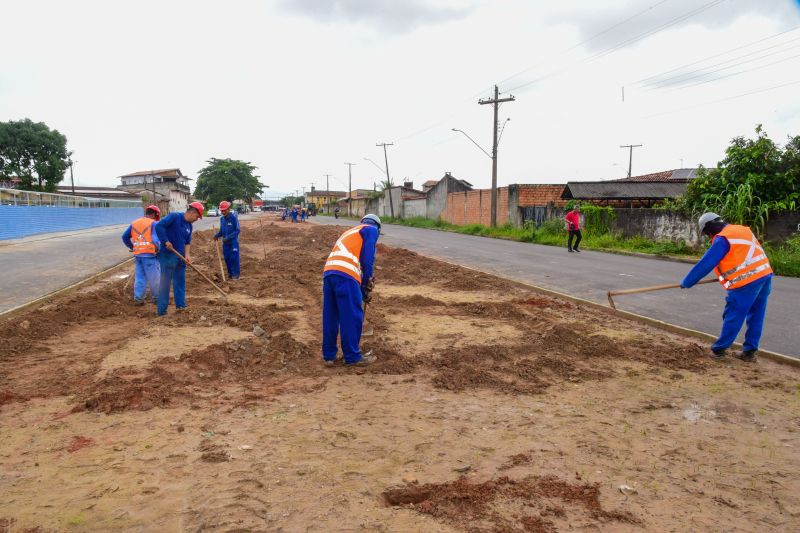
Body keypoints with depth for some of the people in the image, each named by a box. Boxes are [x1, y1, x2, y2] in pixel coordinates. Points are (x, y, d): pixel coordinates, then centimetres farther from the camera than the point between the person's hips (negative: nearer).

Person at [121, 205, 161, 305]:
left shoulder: (134, 223, 15)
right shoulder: (153, 223, -3)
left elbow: (125, 237, 16)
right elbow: (155, 236, -19)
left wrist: (131, 247, 24)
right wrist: (157, 246, -26)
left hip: (137, 254, 6)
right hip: (149, 254, -6)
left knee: (139, 277, 11)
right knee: (154, 277, 5)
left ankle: (138, 298, 10)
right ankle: (156, 298, 15)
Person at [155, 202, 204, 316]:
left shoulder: (189, 225, 11)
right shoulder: (174, 217, -13)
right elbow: (159, 226, -22)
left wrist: (187, 254, 0)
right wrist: (166, 241, -22)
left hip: (180, 257, 8)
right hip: (167, 256, -8)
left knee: (180, 282, 15)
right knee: (165, 283, -3)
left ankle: (181, 305, 27)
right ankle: (162, 311, 3)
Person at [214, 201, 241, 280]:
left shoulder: (234, 218, -13)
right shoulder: (222, 219, 6)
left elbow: (237, 230, -14)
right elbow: (221, 231, 15)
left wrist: (228, 237, -21)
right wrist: (217, 235, -5)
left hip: (233, 242, -6)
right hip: (225, 243, 6)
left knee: (234, 258, -3)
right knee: (227, 258, 10)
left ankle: (235, 274, 7)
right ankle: (230, 273, 23)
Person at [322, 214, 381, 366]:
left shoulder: (350, 232, 36)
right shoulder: (371, 230, 13)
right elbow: (367, 258, -2)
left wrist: (362, 289, 28)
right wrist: (367, 284, 7)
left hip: (328, 272, 8)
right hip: (345, 274, -8)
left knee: (330, 317, 14)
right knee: (352, 316, 2)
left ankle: (328, 355, 21)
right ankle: (352, 356, 9)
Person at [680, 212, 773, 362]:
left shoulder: (722, 239, -9)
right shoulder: (742, 230, 17)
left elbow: (704, 264, -7)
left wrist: (686, 283, 2)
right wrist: (728, 274, 34)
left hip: (746, 282, -8)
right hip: (764, 275, 9)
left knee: (733, 317, 2)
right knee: (756, 317, 13)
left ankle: (719, 349, 12)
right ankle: (749, 351, 19)